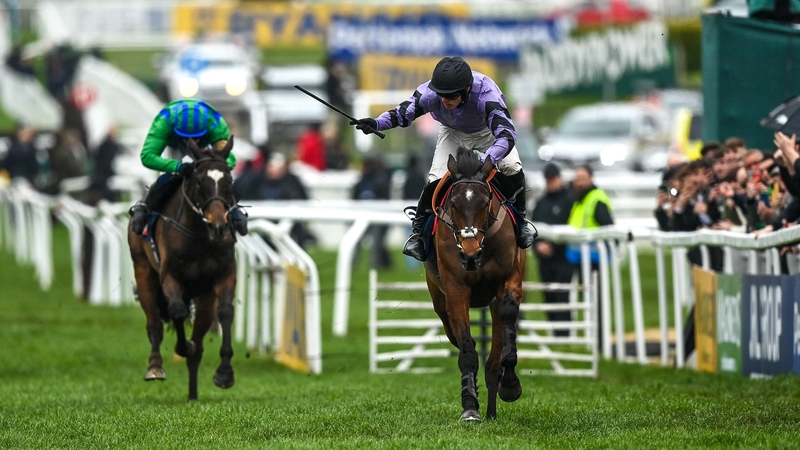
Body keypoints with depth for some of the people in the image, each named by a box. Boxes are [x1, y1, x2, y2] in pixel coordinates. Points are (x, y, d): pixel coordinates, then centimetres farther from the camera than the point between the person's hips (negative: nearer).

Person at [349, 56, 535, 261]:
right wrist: (377, 124, -44)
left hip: (489, 131, -1)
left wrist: (486, 162, -70)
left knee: (511, 166, -23)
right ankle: (418, 231, 3)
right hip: (453, 132, 1)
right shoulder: (431, 93, -36)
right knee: (437, 177, -17)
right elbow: (403, 113, -23)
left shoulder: (487, 95, -45)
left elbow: (506, 135, -53)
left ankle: (519, 220, 1)